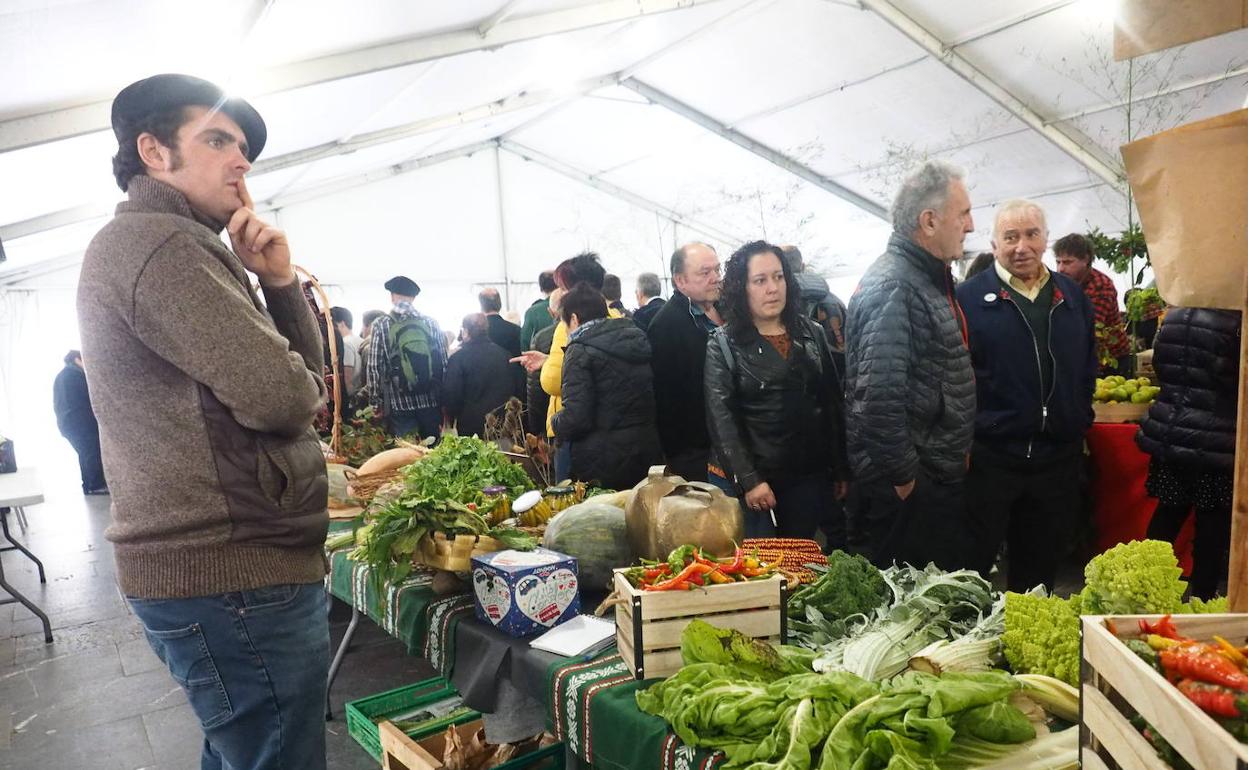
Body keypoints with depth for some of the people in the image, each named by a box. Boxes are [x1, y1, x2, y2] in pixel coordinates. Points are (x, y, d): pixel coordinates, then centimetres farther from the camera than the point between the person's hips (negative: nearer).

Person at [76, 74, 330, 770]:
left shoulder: (178, 248, 19)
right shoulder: (156, 241, -14)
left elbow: (309, 370, 14)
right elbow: (283, 394, -23)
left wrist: (279, 281, -2)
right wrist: (302, 385, 1)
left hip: (216, 564, 11)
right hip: (233, 577, -11)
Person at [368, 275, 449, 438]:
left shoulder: (381, 325, -3)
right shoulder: (432, 324, 3)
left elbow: (374, 367, -4)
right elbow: (444, 363, 4)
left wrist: (376, 402, 4)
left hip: (398, 404, -2)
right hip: (431, 402, 2)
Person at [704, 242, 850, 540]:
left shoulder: (812, 334, 9)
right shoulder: (723, 344, -4)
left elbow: (834, 405, 11)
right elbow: (722, 418, -11)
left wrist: (842, 470, 8)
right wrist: (749, 480, -18)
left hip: (812, 476, 3)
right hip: (761, 480, -3)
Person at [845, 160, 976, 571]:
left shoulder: (931, 279, 13)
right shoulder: (892, 286, -21)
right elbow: (879, 397, -29)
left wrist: (957, 453, 19)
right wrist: (903, 477, -20)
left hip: (941, 474, 10)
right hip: (908, 487, -10)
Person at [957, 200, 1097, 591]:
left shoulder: (1072, 297, 9)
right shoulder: (969, 298, -6)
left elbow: (1088, 369, 17)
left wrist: (1080, 424, 10)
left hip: (1058, 457, 5)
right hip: (988, 457, -4)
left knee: (1040, 566, 16)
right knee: (971, 565, 5)